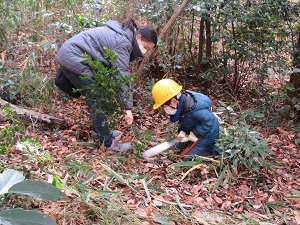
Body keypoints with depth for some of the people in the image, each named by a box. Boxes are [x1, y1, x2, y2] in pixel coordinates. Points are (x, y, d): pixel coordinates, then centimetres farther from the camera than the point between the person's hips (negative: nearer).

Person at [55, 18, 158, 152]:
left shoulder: (121, 33, 12)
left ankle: (99, 130, 28)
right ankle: (108, 142, -4)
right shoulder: (123, 43, -18)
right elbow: (122, 76, -23)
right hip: (74, 59, -10)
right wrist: (128, 108, -23)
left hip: (69, 55, 10)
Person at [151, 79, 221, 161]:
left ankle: (212, 150, 5)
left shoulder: (193, 107, -38)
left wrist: (194, 133, -28)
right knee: (178, 148, 18)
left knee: (188, 159, -8)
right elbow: (182, 121, 6)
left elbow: (209, 121, -37)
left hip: (206, 134, -9)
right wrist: (182, 132, -12)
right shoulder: (180, 104, -9)